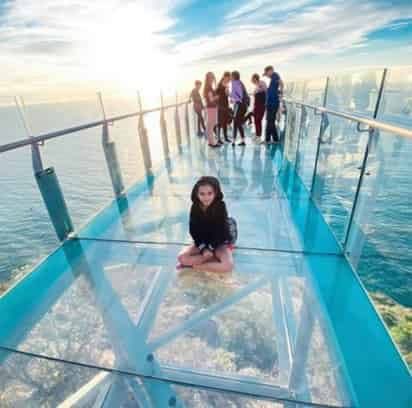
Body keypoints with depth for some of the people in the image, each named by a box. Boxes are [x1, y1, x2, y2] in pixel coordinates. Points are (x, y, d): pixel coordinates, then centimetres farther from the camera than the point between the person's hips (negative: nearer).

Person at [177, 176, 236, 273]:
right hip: (201, 243, 3)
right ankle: (215, 257, -15)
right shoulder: (195, 208, -11)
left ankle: (195, 265, -12)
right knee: (181, 257, -19)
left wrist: (210, 248, -19)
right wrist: (203, 248, -17)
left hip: (219, 243, -2)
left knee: (228, 265, -29)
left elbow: (220, 231, -16)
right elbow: (194, 231, -8)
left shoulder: (220, 207, -19)